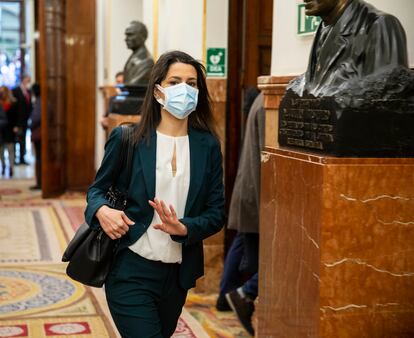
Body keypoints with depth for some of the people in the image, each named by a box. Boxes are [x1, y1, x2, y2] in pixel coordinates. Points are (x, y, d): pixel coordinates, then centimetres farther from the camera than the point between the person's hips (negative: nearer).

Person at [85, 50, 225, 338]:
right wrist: (102, 210, -17)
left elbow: (216, 213, 2)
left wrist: (183, 228, -18)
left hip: (178, 274, 4)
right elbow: (98, 189, 6)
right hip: (131, 271, -3)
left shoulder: (207, 145, 0)